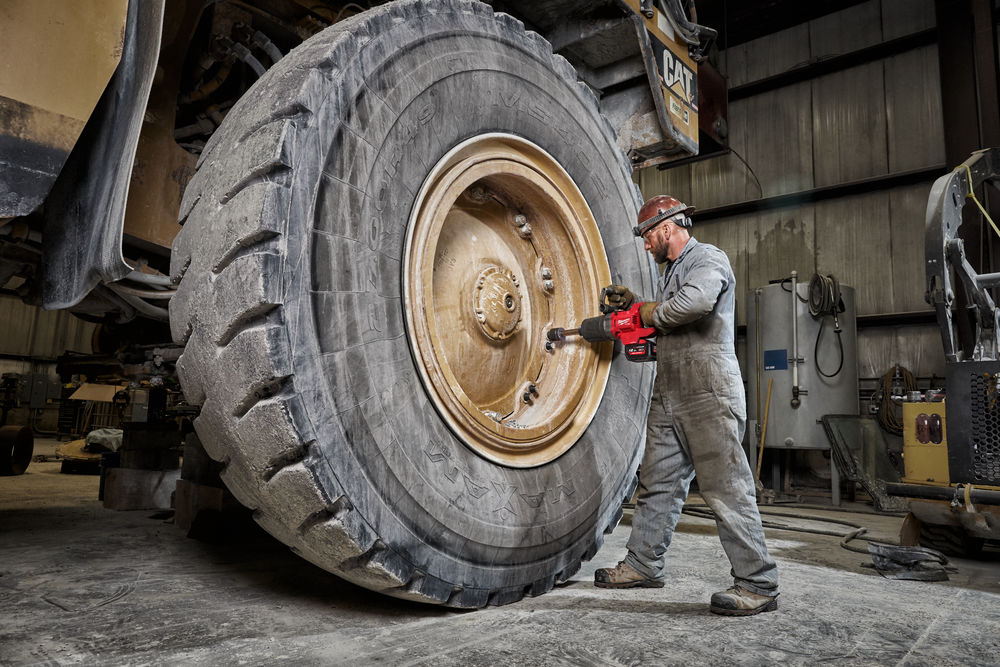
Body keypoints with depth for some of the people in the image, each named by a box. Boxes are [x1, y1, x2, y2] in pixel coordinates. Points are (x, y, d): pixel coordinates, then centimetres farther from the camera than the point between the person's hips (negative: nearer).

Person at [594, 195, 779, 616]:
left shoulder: (709, 259, -4)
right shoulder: (671, 271, 26)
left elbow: (696, 302, -25)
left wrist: (650, 313, -9)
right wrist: (634, 304, 15)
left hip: (708, 395, -9)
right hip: (668, 397, 9)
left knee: (727, 489, -6)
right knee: (657, 482, 12)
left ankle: (757, 584, 3)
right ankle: (643, 565, 22)